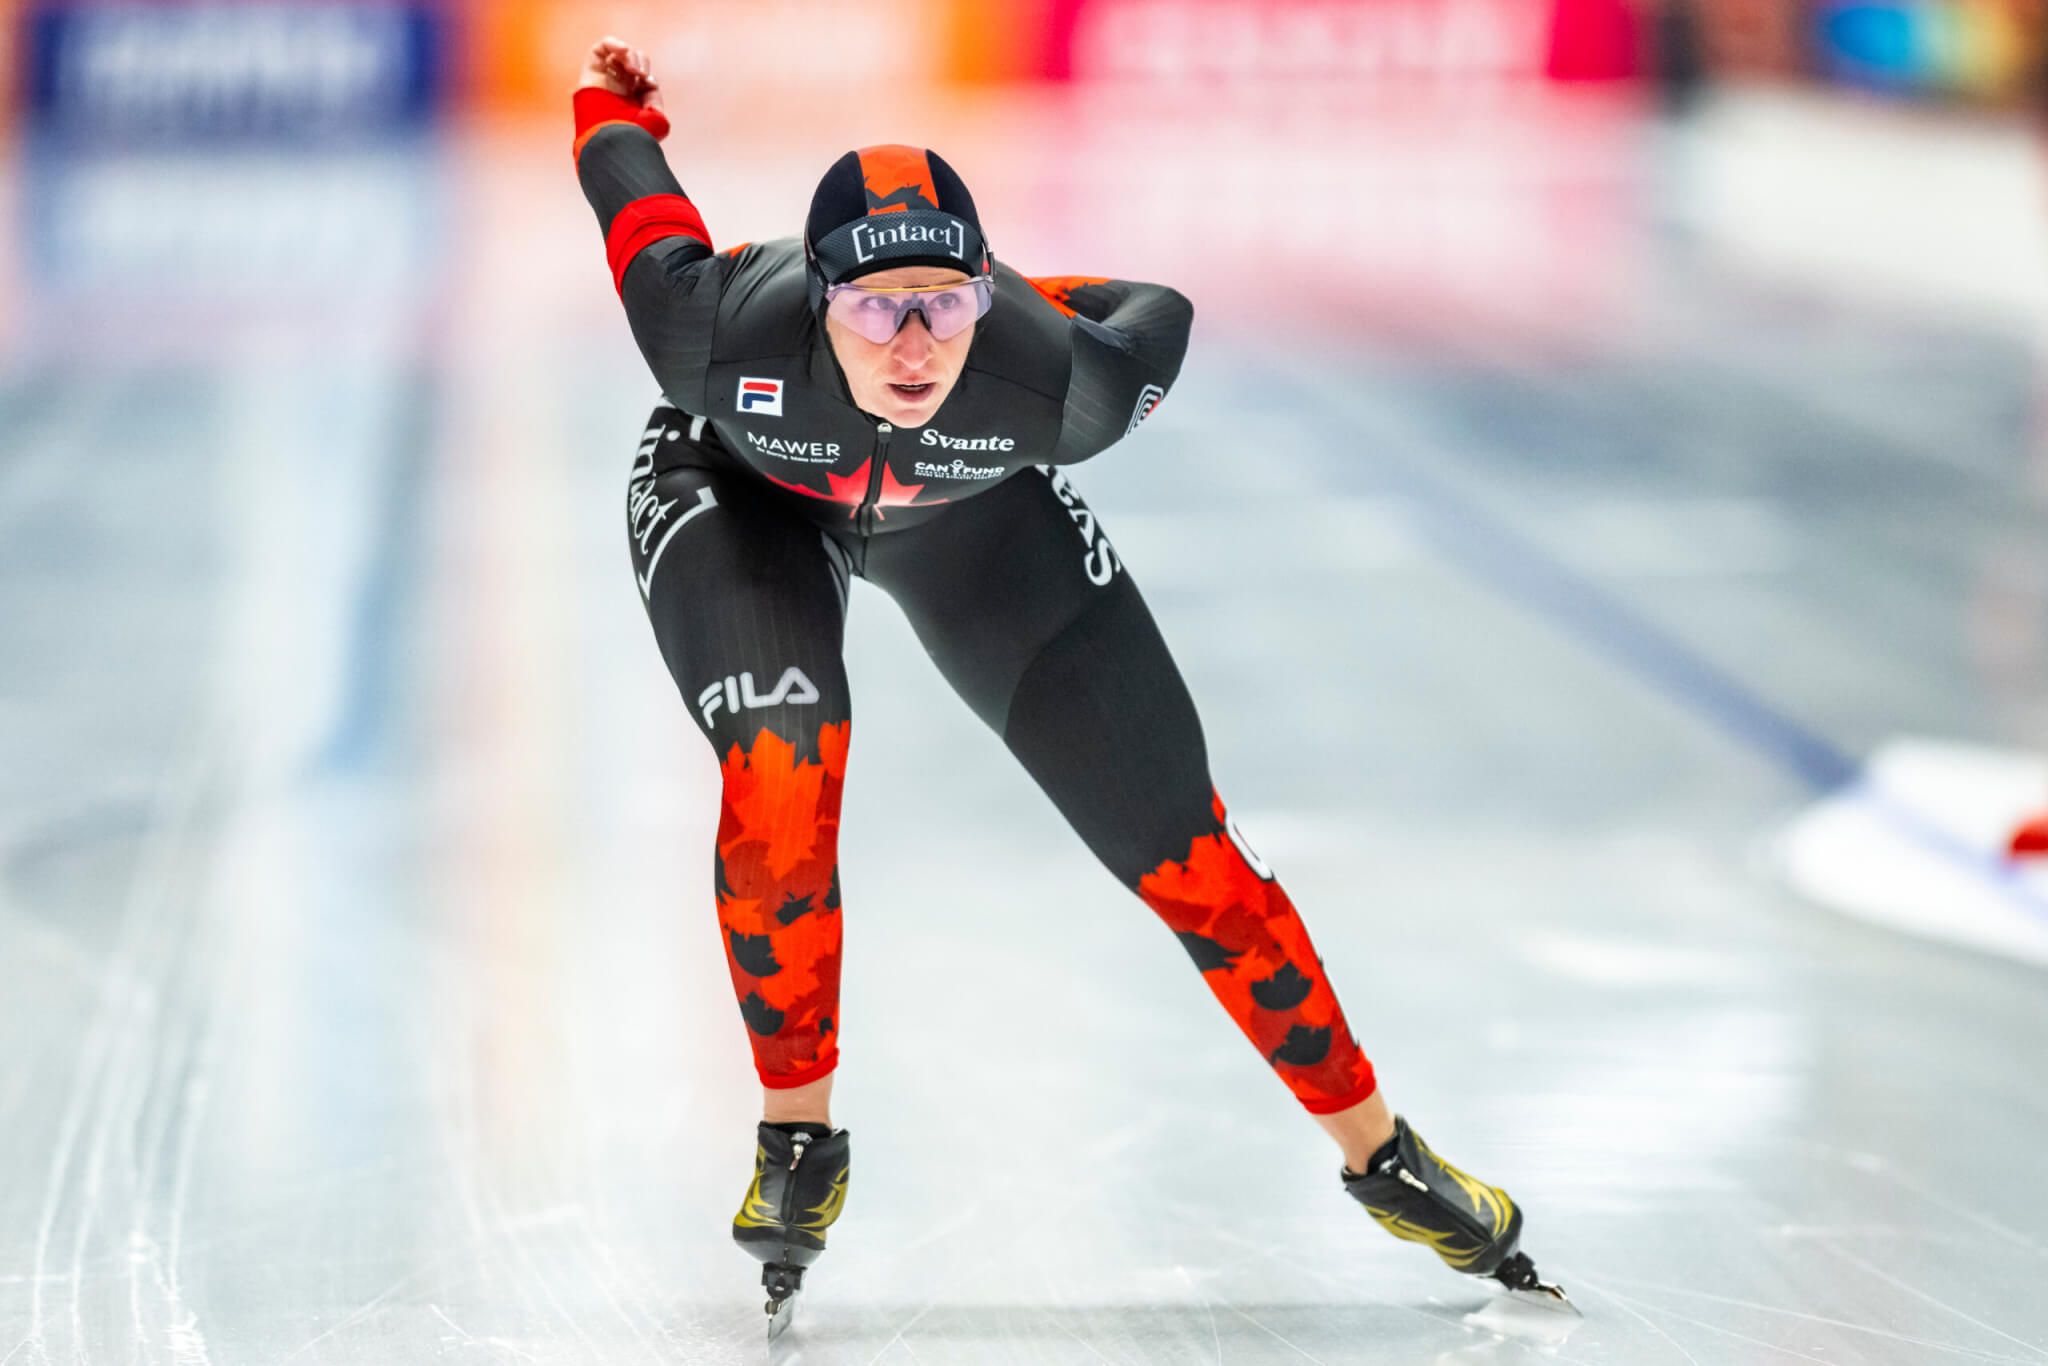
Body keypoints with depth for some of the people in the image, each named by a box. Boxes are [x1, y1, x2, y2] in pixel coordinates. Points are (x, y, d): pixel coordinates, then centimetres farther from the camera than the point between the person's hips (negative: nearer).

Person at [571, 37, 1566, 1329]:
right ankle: (799, 1140, -7)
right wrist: (611, 104, 3)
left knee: (1173, 834, -1)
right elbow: (639, 200, -20)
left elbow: (1158, 315, -16)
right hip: (739, 492, -1)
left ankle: (1377, 1150, 14)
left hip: (970, 513, 1)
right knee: (783, 767, -29)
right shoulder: (725, 331, -41)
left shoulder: (1056, 383, -40)